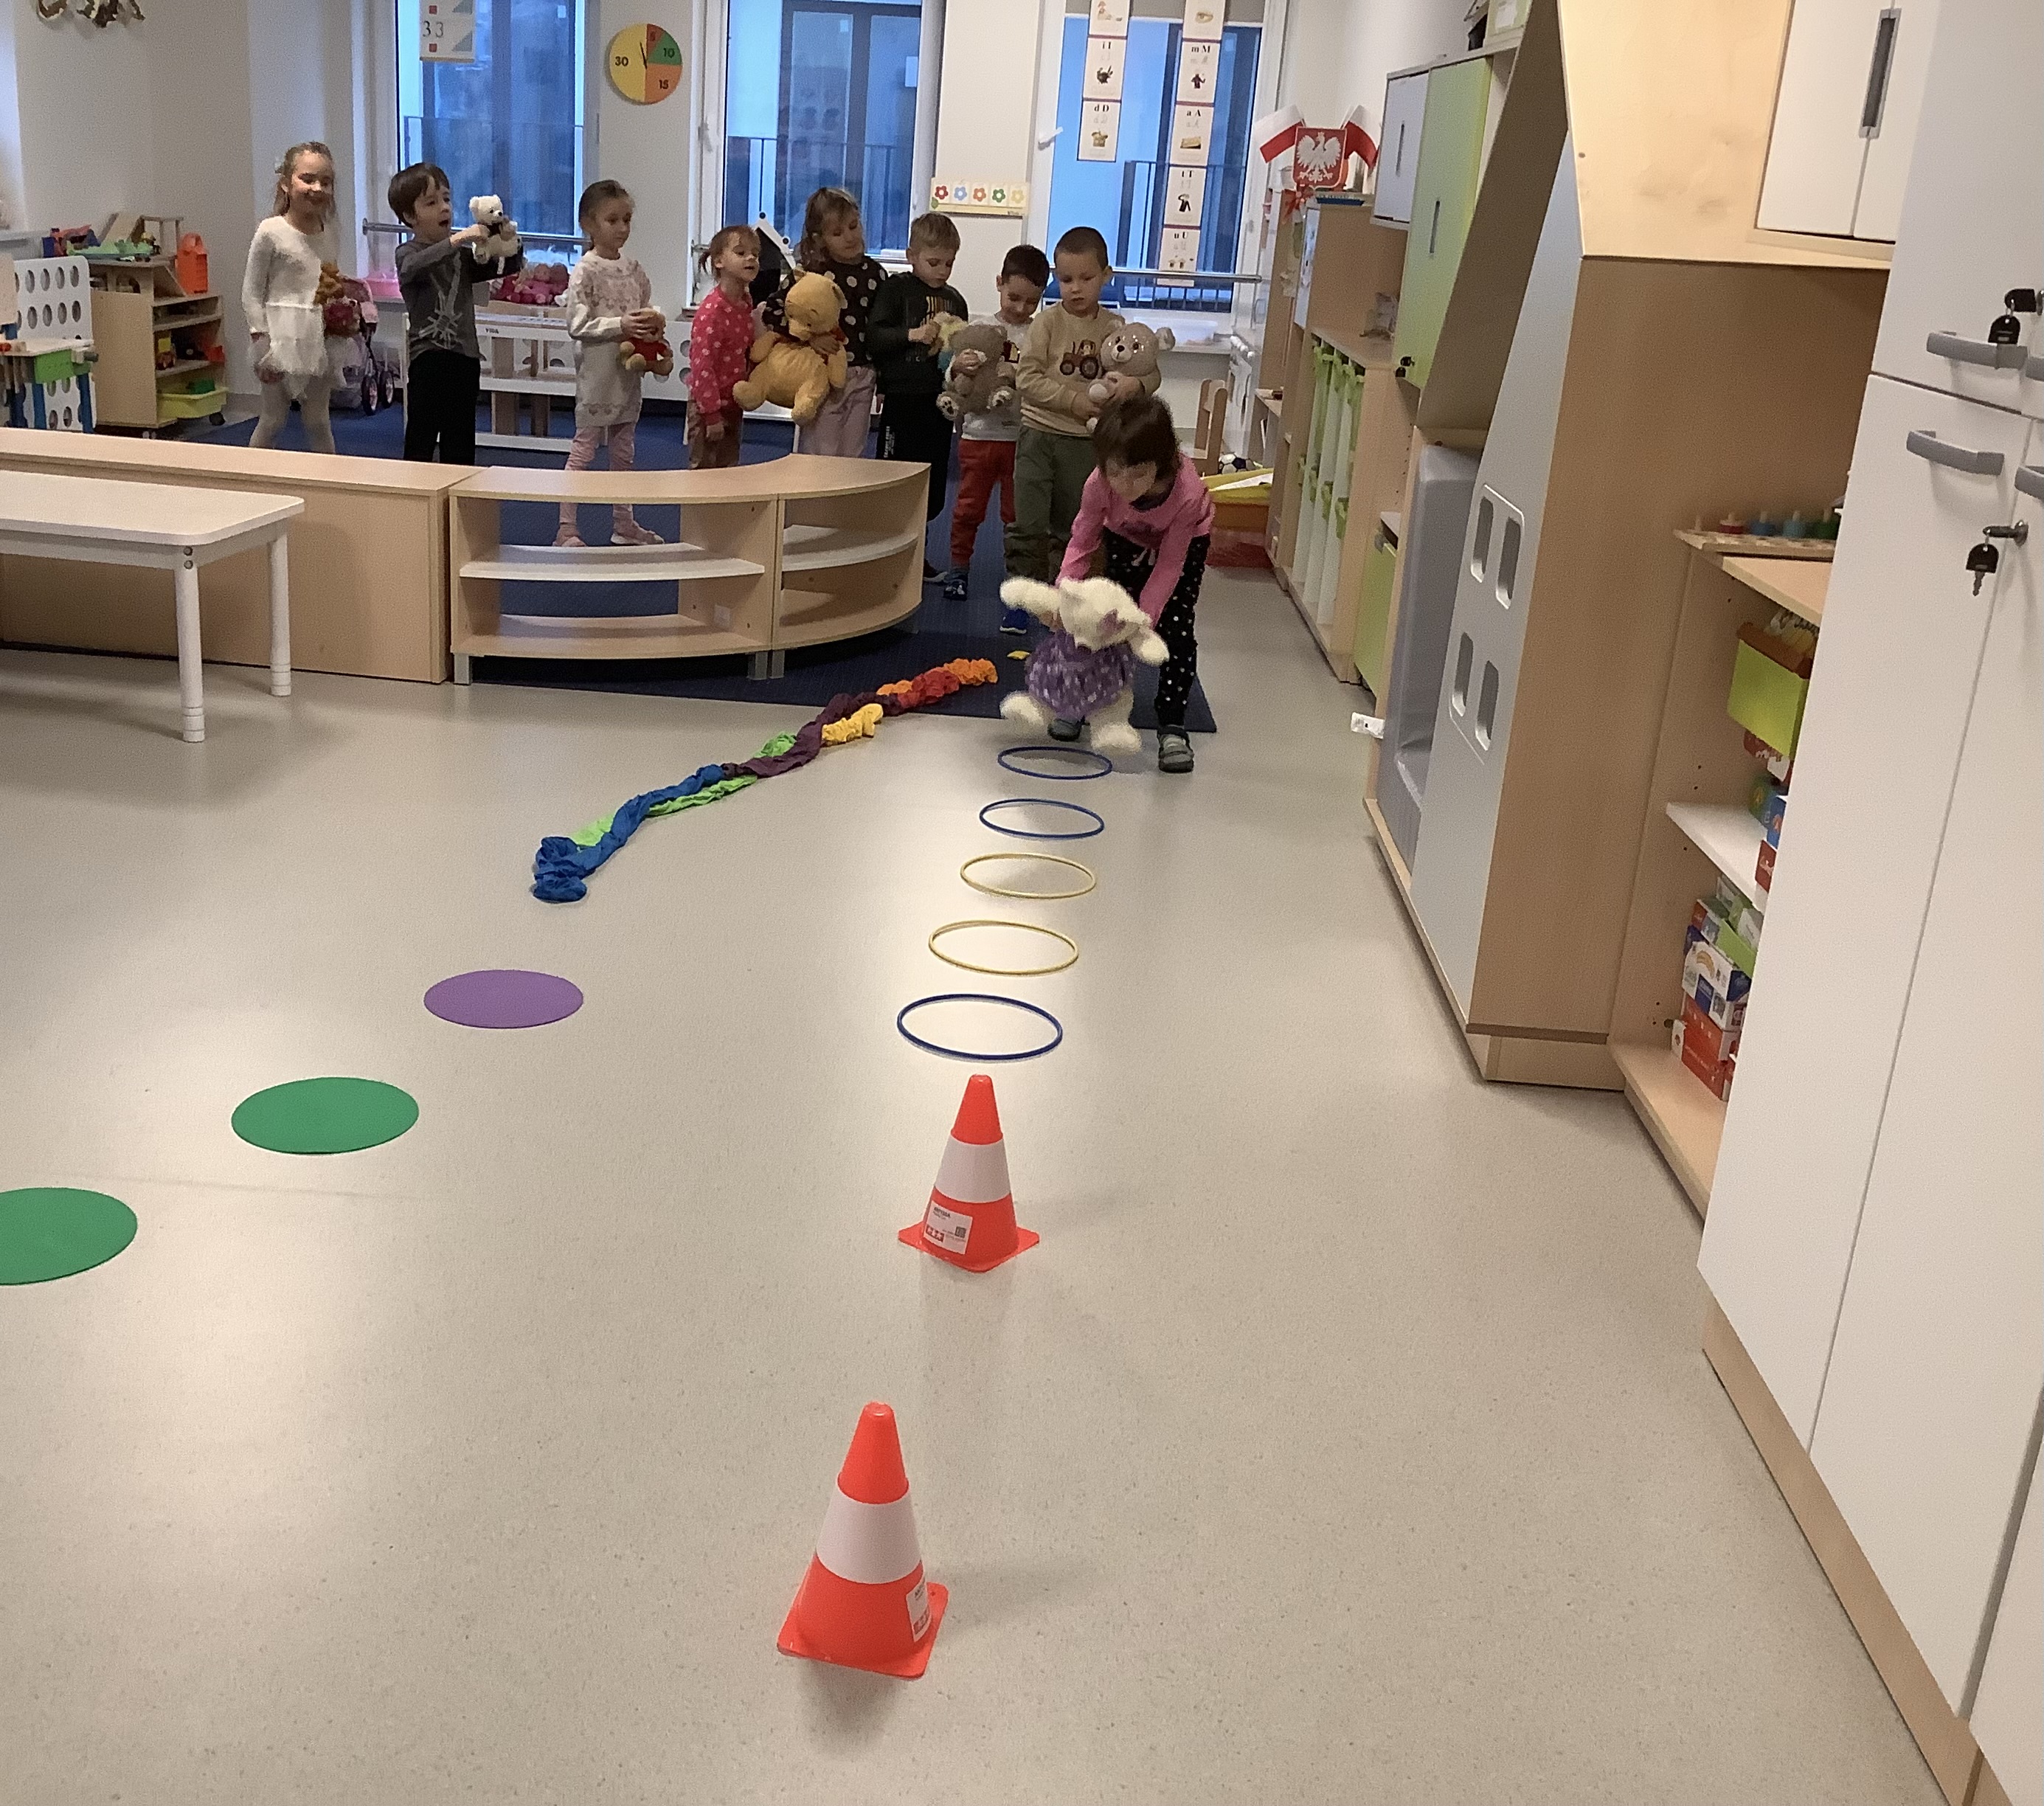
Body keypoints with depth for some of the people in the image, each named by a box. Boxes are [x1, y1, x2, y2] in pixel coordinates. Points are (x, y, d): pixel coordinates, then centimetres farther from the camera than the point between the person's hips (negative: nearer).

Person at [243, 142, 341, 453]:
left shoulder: (327, 232, 6)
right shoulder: (271, 232, -9)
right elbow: (251, 293, -7)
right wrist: (263, 347, -12)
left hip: (320, 338, 5)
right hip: (284, 336, -4)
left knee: (319, 422, 13)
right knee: (273, 421, 4)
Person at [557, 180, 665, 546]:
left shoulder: (634, 269, 7)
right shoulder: (584, 272, -11)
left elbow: (648, 309, 16)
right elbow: (578, 326, -16)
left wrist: (654, 322, -7)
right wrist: (620, 326, -26)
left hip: (629, 371, 6)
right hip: (596, 374, -6)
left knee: (624, 449, 14)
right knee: (584, 447, -3)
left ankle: (623, 523, 25)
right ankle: (566, 528, 0)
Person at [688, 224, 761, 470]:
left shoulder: (746, 303, 5)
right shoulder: (712, 310, -21)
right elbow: (702, 365, -22)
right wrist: (712, 414, -21)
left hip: (734, 404, 8)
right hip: (709, 405, -8)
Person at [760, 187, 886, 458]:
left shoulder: (873, 273, 5)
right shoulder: (810, 273, -6)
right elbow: (771, 313, -8)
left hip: (861, 377, 4)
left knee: (852, 456, 12)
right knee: (821, 456, 0)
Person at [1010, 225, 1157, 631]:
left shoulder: (1115, 328, 3)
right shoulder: (1047, 322, -5)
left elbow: (1151, 375, 6)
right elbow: (1027, 378, -12)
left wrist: (1135, 383, -18)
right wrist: (1073, 401, -19)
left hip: (1084, 442, 3)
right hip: (1039, 433, -2)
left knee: (1069, 529, 12)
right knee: (1029, 525, -8)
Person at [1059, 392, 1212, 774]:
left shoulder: (1187, 494, -43)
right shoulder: (1100, 484, -36)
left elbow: (1169, 567, -32)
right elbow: (1082, 544, -23)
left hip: (1184, 542, -2)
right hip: (1126, 538, 2)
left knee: (1175, 627, -11)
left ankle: (1172, 725, -4)